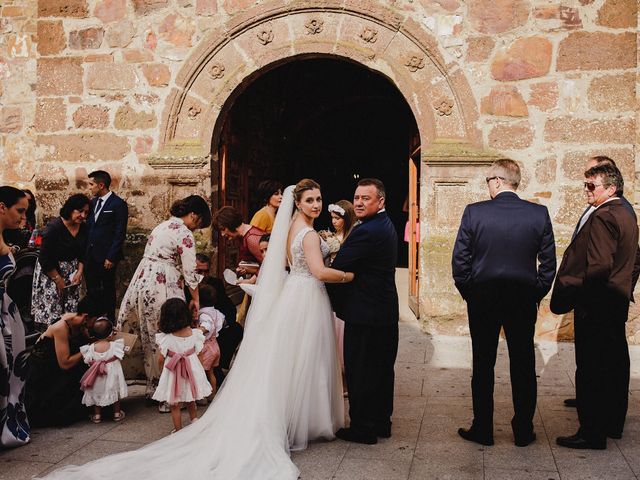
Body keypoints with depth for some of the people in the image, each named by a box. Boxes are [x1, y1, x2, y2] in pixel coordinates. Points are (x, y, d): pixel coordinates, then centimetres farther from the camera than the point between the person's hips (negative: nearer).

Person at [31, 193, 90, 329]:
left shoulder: (83, 228, -2)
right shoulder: (54, 227, -20)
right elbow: (44, 258, -18)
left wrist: (79, 272, -3)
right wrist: (58, 279, -13)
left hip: (72, 273, 6)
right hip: (51, 272, -5)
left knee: (71, 308, 4)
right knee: (51, 311, -5)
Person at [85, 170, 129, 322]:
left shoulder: (118, 204, -10)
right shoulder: (93, 202, 11)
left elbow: (120, 234, -12)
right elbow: (88, 226, 13)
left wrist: (111, 257, -14)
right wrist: (84, 251, 4)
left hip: (106, 256, -6)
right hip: (90, 254, 6)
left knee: (108, 290, 6)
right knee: (91, 289, 8)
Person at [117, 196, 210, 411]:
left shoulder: (163, 226, 18)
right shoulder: (185, 234, -10)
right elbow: (189, 272, -11)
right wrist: (195, 299, 1)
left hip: (142, 282, 9)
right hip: (162, 287, -9)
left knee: (150, 338, 14)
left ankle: (152, 389, 23)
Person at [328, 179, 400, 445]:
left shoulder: (366, 232, -22)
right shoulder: (387, 226, 11)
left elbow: (337, 269, -18)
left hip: (364, 314, -10)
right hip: (386, 312, 10)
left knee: (360, 371, 2)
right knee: (382, 369, 17)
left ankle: (363, 428, 12)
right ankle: (381, 422, 29)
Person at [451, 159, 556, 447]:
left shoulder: (474, 212, -9)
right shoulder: (539, 213, -4)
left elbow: (459, 260, -7)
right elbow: (549, 262, -1)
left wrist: (468, 293, 6)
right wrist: (537, 294, 10)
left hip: (482, 299, -1)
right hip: (524, 300, 1)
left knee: (483, 366, 10)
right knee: (523, 367, 12)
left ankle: (482, 430, 18)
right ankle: (523, 431, 21)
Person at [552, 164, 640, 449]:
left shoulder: (603, 217, -17)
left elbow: (598, 265, -24)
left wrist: (578, 298, -15)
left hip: (595, 307, -10)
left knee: (590, 369, -4)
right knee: (615, 364, 17)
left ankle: (592, 433, 2)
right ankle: (613, 423, 30)